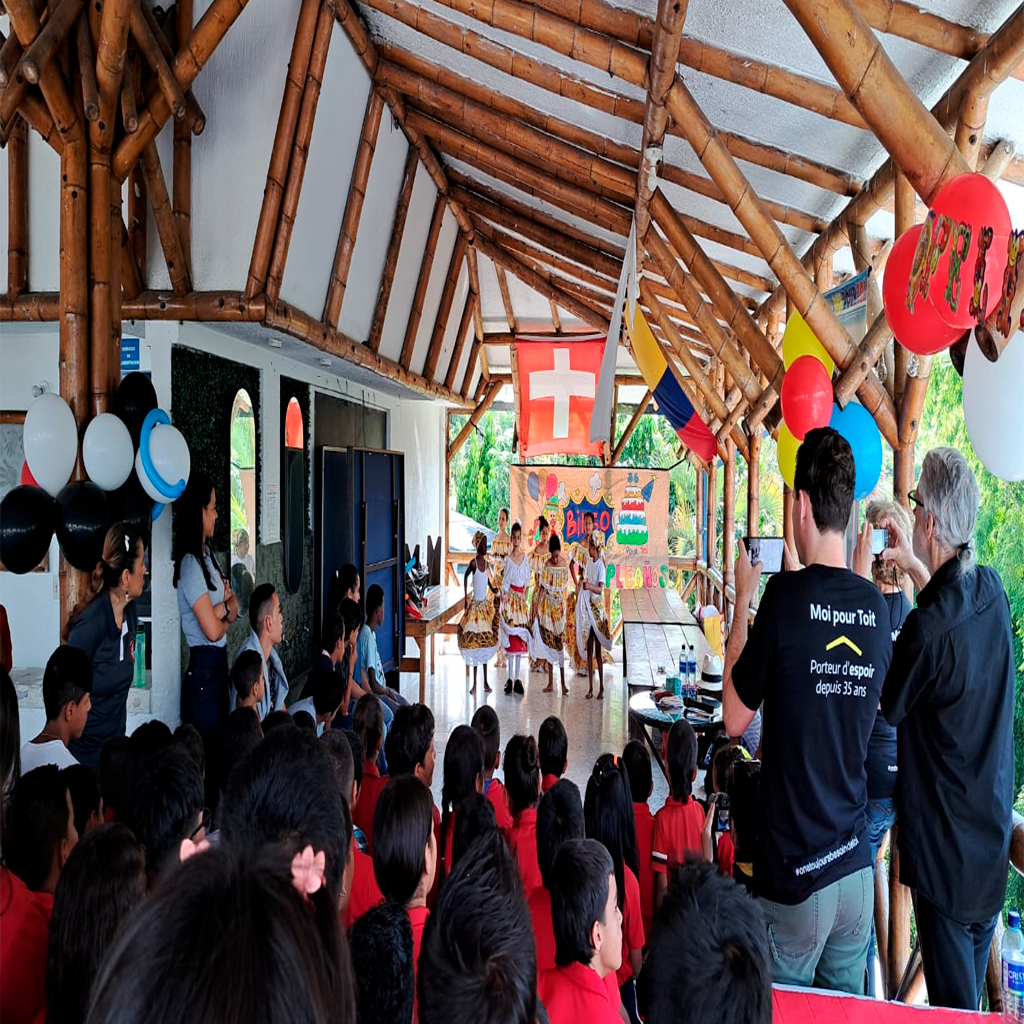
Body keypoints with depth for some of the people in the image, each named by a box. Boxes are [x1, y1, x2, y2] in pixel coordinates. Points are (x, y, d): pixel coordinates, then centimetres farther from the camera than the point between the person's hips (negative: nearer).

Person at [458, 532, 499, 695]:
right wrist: (466, 598, -4)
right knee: (474, 641, -2)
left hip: (485, 605, 6)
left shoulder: (485, 561, 6)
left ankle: (485, 681, 14)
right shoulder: (473, 562, -11)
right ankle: (474, 683, 6)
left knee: (486, 641, 8)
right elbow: (465, 577, -1)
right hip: (475, 605, -6)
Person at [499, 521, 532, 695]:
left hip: (522, 599, 5)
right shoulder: (508, 559, -4)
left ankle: (517, 678, 10)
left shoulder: (525, 558, 10)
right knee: (511, 637, -7)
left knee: (521, 638, 6)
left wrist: (524, 597, 9)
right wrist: (504, 604, -10)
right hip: (510, 599, -5)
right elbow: (505, 584, -4)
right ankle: (510, 678, -3)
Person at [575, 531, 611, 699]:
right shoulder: (589, 563, 11)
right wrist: (580, 584, 0)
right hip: (587, 606, 7)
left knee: (598, 650, -3)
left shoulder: (601, 565, -12)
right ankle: (590, 687, 14)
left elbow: (600, 589, -24)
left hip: (598, 608, -7)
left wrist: (589, 586, -40)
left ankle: (601, 687, 4)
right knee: (588, 649, 8)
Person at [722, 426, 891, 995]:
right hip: (857, 864, 6)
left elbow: (734, 718, -9)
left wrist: (743, 597, -2)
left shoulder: (786, 594, -19)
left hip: (794, 873, -5)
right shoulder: (877, 607, -3)